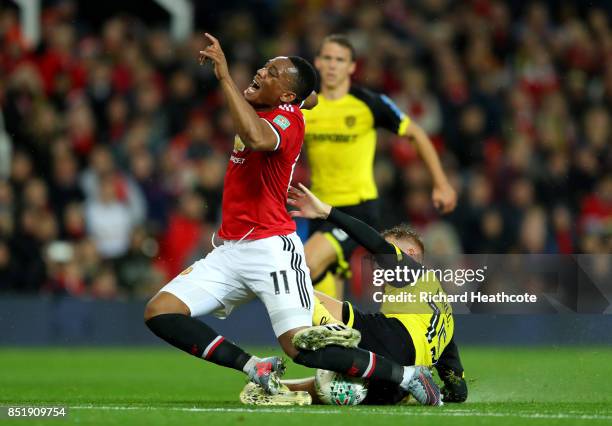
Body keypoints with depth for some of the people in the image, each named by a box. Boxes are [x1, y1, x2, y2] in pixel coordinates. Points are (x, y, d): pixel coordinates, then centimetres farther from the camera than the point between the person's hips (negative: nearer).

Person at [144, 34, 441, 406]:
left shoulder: (288, 118, -11)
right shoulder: (257, 113, 13)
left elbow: (258, 139, -37)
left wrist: (225, 75, -33)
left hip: (271, 249, -9)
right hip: (231, 250, 9)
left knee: (301, 346, -18)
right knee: (159, 312, -6)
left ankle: (408, 376, -2)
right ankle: (255, 368, -6)